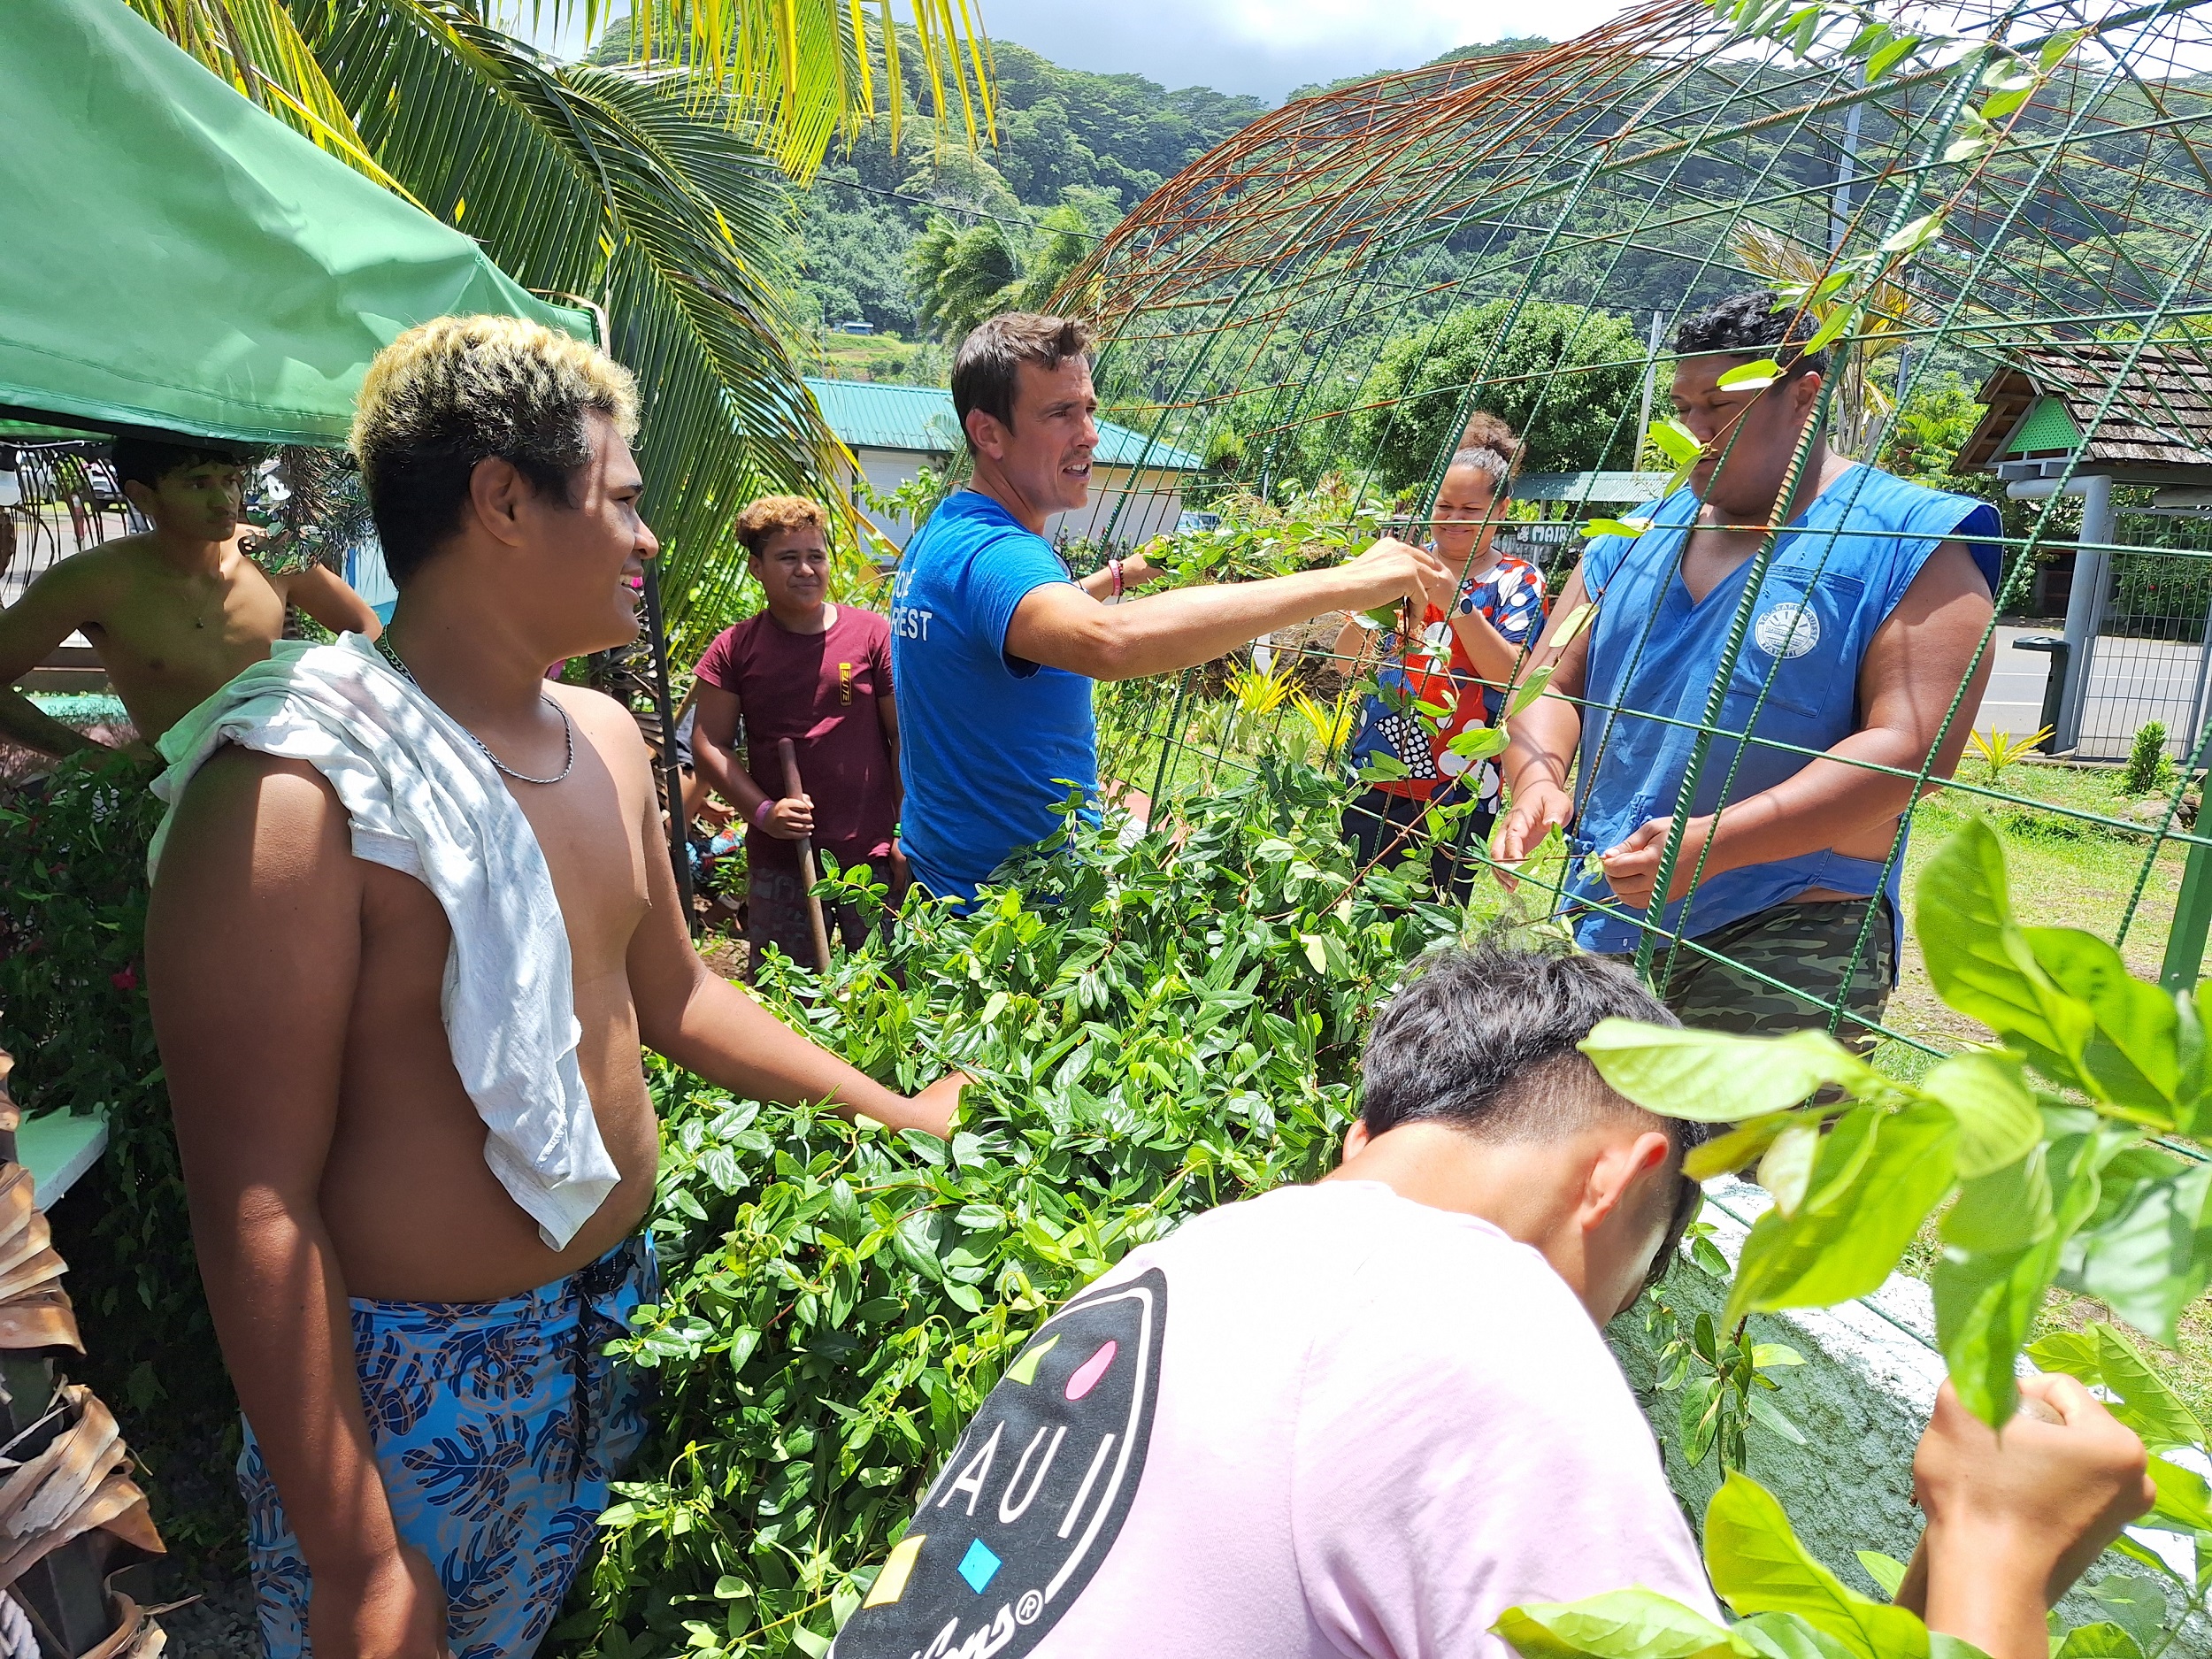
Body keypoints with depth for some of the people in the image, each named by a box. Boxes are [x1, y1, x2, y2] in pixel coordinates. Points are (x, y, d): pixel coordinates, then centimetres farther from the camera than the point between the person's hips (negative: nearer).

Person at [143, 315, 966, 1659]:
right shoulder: (296, 791, -23)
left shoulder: (605, 739, 1)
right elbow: (257, 1208, -22)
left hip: (618, 1314, 7)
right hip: (413, 1387, -7)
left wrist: (898, 1114, 13)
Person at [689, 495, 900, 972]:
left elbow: (906, 737, 1)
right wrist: (763, 812, -10)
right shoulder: (734, 649, 3)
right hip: (777, 861, 1)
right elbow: (709, 744, 3)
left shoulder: (873, 635, 0)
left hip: (872, 855, -1)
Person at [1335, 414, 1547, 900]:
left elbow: (1511, 675, -14)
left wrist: (1453, 599, -23)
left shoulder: (1517, 582, 1)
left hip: (1459, 794, -3)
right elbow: (1346, 659, 4)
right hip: (1373, 777, 3)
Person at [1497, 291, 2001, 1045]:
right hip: (1599, 925, 5)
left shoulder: (1909, 543, -4)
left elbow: (1912, 748, -14)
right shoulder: (1634, 538, 12)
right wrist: (1538, 780, -11)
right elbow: (1554, 684, 13)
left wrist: (1713, 844, -24)